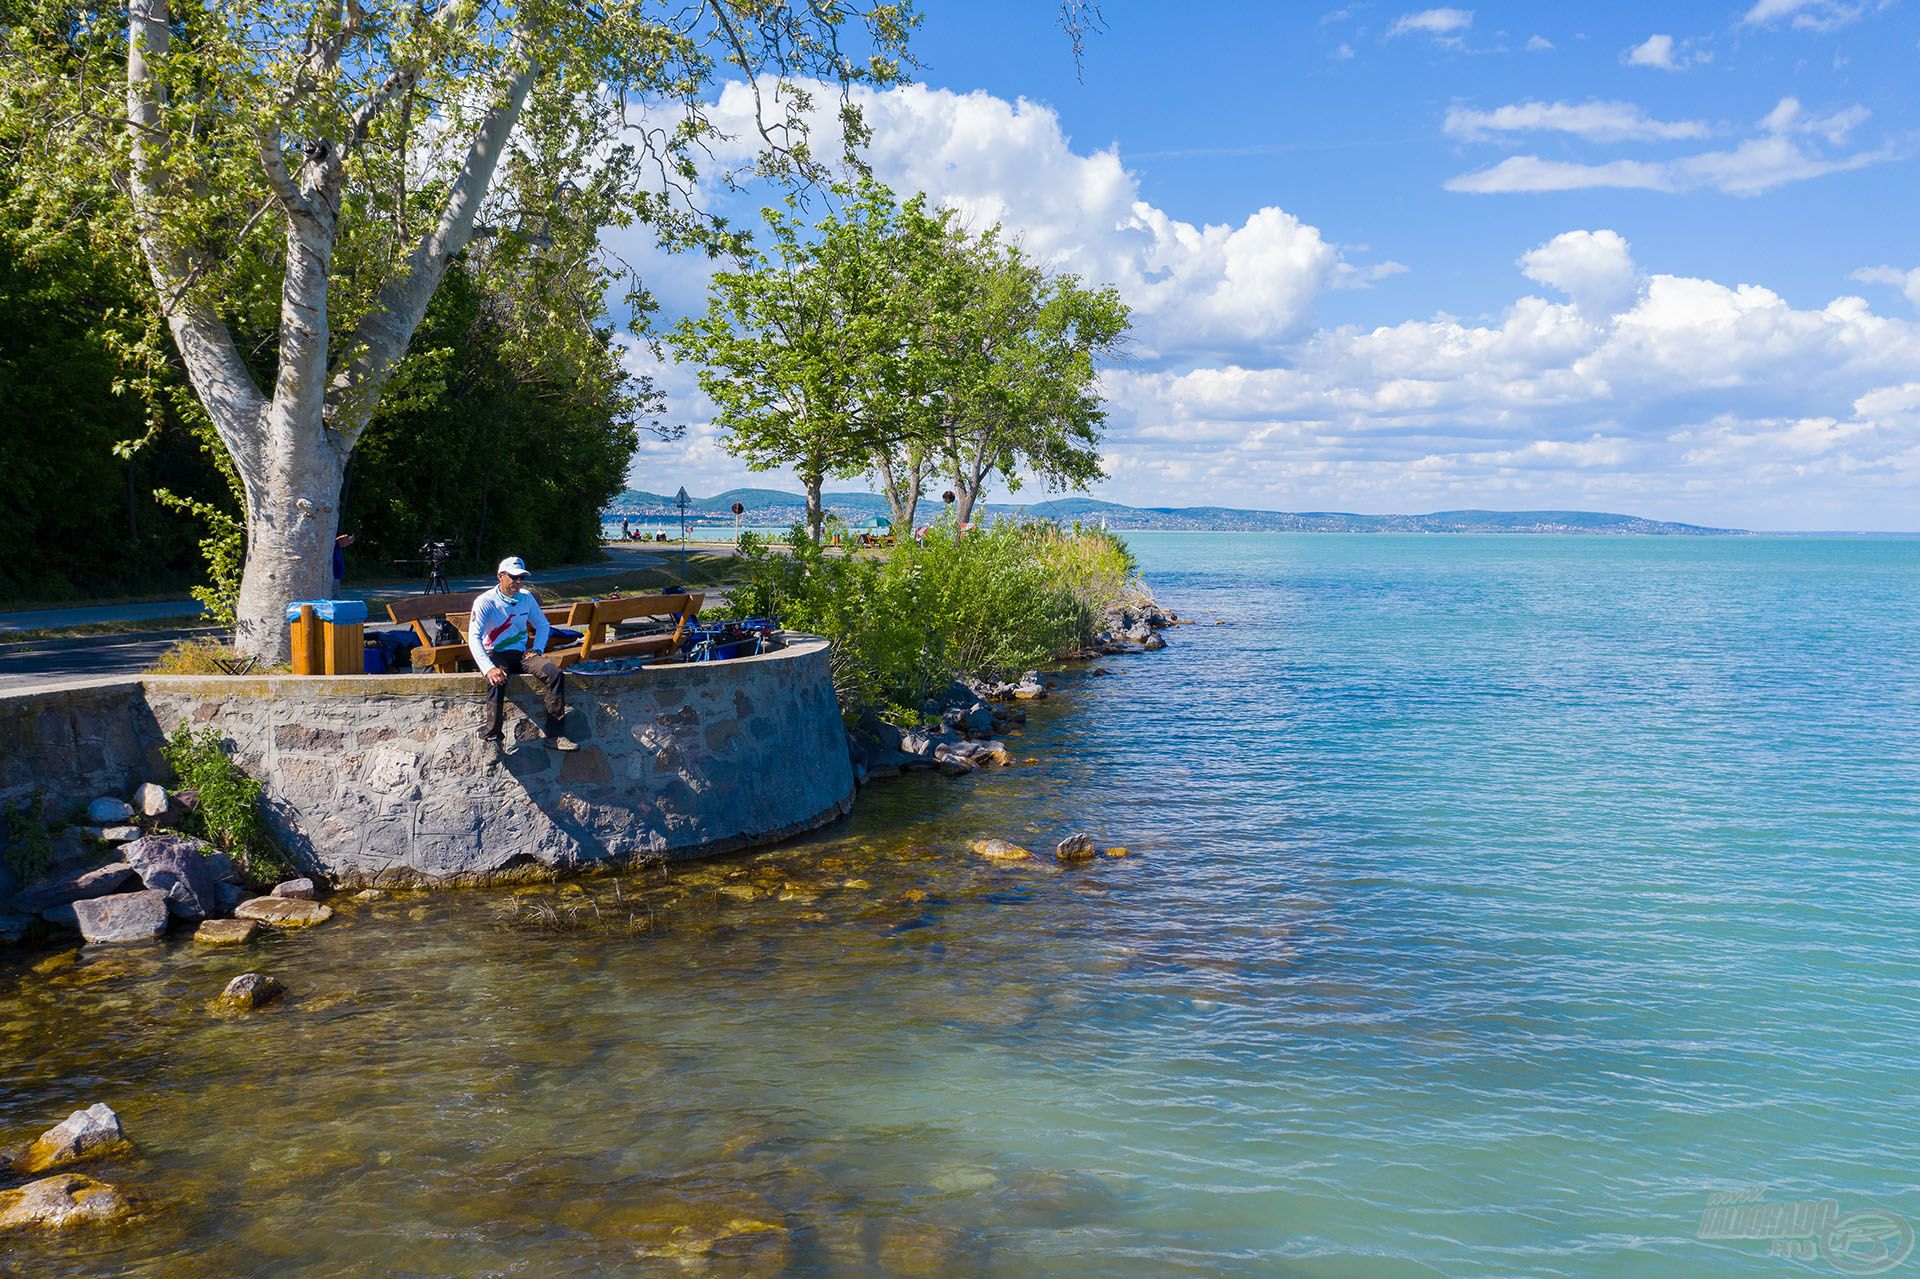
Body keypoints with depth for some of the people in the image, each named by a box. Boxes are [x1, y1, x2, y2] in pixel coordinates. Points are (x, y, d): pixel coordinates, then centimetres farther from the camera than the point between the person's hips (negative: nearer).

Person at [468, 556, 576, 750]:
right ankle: (491, 738, -28)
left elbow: (543, 624, 20)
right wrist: (489, 668, -31)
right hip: (496, 654, -4)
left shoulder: (526, 598, 7)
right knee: (496, 681, -38)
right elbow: (474, 637, -17)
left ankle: (556, 735, -21)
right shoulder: (485, 601, -9)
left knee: (554, 673, -23)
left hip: (521, 653, 4)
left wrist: (538, 649, 1)